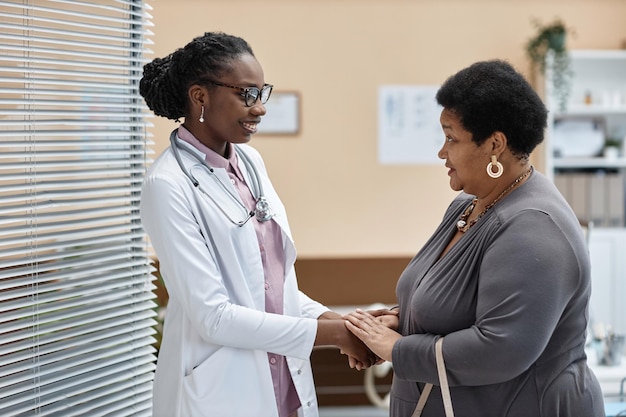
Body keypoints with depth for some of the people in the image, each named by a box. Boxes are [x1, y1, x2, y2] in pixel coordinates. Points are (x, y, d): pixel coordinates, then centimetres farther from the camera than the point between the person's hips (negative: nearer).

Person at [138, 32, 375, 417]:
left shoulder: (250, 161, 6)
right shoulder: (169, 185, -16)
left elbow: (277, 282, 10)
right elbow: (213, 316, -20)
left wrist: (337, 321, -5)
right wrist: (332, 333, -18)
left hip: (284, 380, 7)